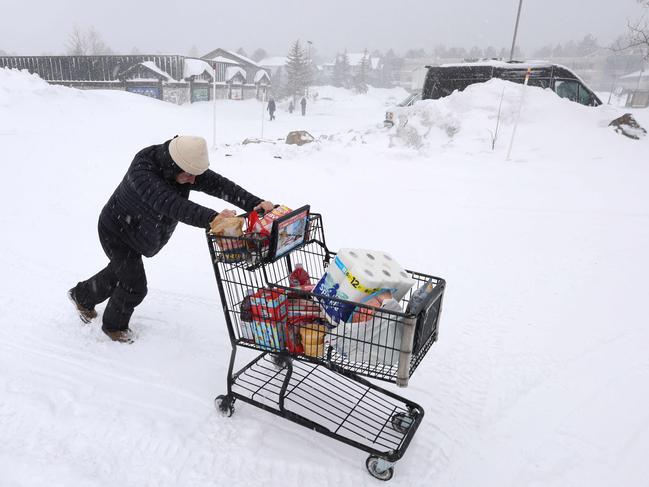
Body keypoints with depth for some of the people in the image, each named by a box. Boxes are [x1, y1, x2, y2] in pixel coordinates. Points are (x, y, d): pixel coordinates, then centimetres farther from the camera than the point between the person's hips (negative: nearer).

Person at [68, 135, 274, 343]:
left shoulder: (186, 168, -20)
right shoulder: (142, 171, -40)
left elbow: (219, 184, -29)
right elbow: (170, 204, -55)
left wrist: (255, 204, -43)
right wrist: (211, 218, -68)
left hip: (139, 235, 7)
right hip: (116, 231, -7)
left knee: (118, 271, 26)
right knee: (135, 285, -5)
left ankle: (82, 296, 54)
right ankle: (114, 326, 25)